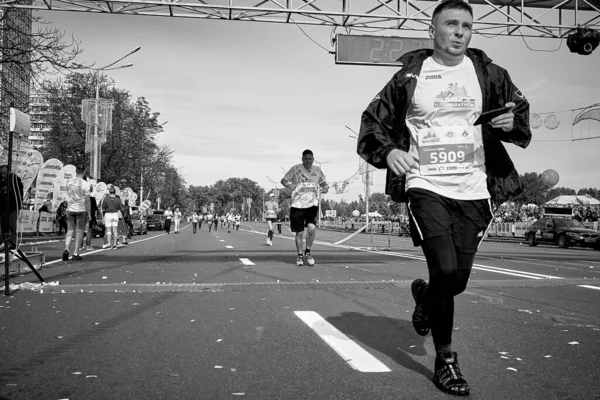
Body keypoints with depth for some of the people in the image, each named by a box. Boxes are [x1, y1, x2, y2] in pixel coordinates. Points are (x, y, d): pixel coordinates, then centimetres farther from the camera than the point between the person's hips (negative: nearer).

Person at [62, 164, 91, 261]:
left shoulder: (69, 181, 1)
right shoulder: (85, 184, -11)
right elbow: (87, 201, -10)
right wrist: (89, 214, -3)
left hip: (70, 210, 3)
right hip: (81, 210, -3)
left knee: (69, 231, 9)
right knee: (79, 231, 5)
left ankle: (66, 249, -10)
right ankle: (75, 253, 5)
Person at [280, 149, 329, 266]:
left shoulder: (317, 171, 7)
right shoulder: (295, 169, -1)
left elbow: (323, 183, 21)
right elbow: (283, 180, 6)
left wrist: (326, 187, -2)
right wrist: (289, 185, -15)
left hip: (312, 204, 1)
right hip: (297, 205, -1)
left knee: (312, 228, -18)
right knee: (299, 232, 3)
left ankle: (308, 252, 4)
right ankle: (300, 255, 23)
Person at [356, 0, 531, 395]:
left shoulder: (487, 73, 7)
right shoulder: (410, 77, 3)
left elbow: (521, 109, 15)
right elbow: (372, 122, 6)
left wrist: (513, 122, -9)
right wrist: (387, 151, -14)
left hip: (473, 191, 3)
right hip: (426, 186, -3)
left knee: (457, 281, 6)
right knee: (445, 270, -15)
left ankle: (425, 295, 44)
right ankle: (445, 360, 6)